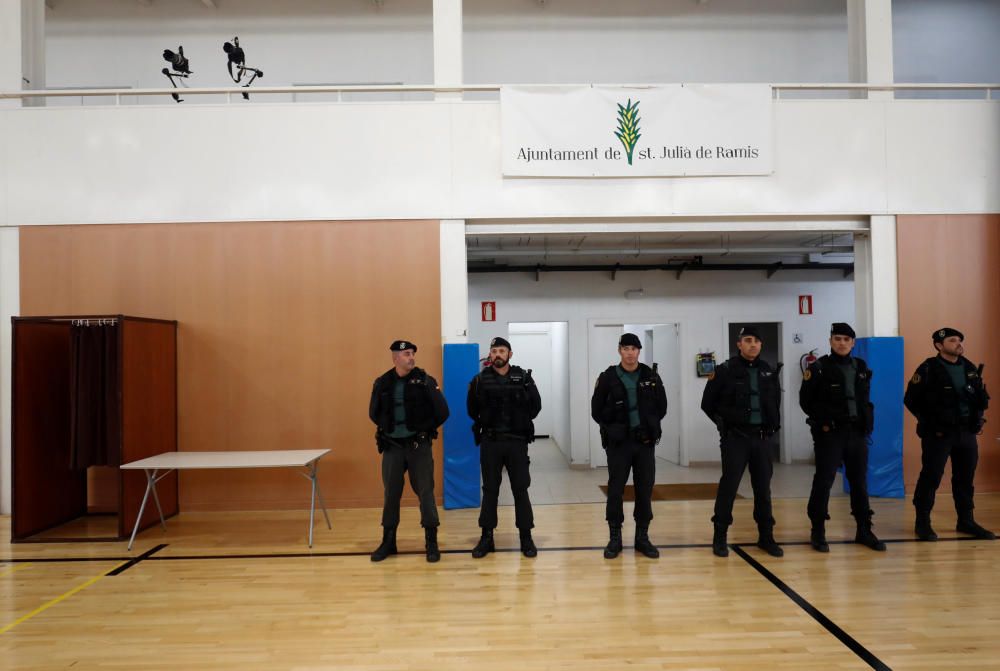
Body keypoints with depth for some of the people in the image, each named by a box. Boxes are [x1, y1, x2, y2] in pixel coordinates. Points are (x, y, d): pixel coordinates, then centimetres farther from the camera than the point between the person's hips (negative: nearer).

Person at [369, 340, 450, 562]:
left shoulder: (425, 381, -6)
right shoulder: (382, 383, 1)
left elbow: (442, 412, -6)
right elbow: (374, 413, 13)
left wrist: (425, 429, 0)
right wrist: (388, 428, 7)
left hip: (419, 445, -2)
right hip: (392, 446, 2)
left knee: (425, 492, 1)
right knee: (391, 493, 9)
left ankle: (431, 542, 11)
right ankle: (388, 541, 22)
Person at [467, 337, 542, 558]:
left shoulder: (523, 377, 0)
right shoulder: (480, 380, 0)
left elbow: (536, 405, 7)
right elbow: (472, 409, 10)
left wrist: (520, 422, 4)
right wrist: (488, 424, 9)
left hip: (517, 441, 0)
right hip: (490, 442, 0)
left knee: (521, 489, 3)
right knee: (490, 490, 6)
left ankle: (526, 537, 12)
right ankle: (487, 538, 14)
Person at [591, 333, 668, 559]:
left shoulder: (651, 377, 4)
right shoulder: (608, 377, -3)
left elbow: (661, 407, 10)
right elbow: (597, 410, 1)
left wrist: (649, 426, 0)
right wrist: (613, 429, -3)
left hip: (645, 442, 2)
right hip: (618, 443, -2)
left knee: (645, 490, 6)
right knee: (615, 490, 1)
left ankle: (642, 537, 18)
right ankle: (615, 538, 12)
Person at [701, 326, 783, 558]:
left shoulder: (769, 372, 9)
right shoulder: (726, 370, -5)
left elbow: (775, 403, 23)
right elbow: (708, 404, 0)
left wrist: (773, 426, 13)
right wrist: (725, 424, 1)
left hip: (763, 438, 4)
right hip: (735, 438, -4)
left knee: (763, 488, 10)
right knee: (728, 487, -1)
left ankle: (766, 537, 22)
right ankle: (720, 537, 9)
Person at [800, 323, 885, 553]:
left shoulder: (861, 368, 10)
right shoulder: (819, 368, -6)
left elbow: (865, 400, 18)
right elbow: (806, 401, -4)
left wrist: (867, 422, 7)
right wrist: (822, 423, -6)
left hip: (857, 432, 5)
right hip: (829, 433, -5)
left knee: (860, 482, 11)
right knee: (823, 482, -3)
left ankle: (864, 531, 22)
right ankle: (818, 532, 7)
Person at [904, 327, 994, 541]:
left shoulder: (970, 368, 9)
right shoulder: (928, 369, -9)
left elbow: (982, 398, 18)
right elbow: (911, 400, -9)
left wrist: (977, 417, 1)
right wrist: (929, 422, -12)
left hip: (967, 432, 6)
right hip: (938, 433, -6)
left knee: (965, 478, 12)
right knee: (931, 477, -3)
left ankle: (966, 521, 24)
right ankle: (923, 523, 6)